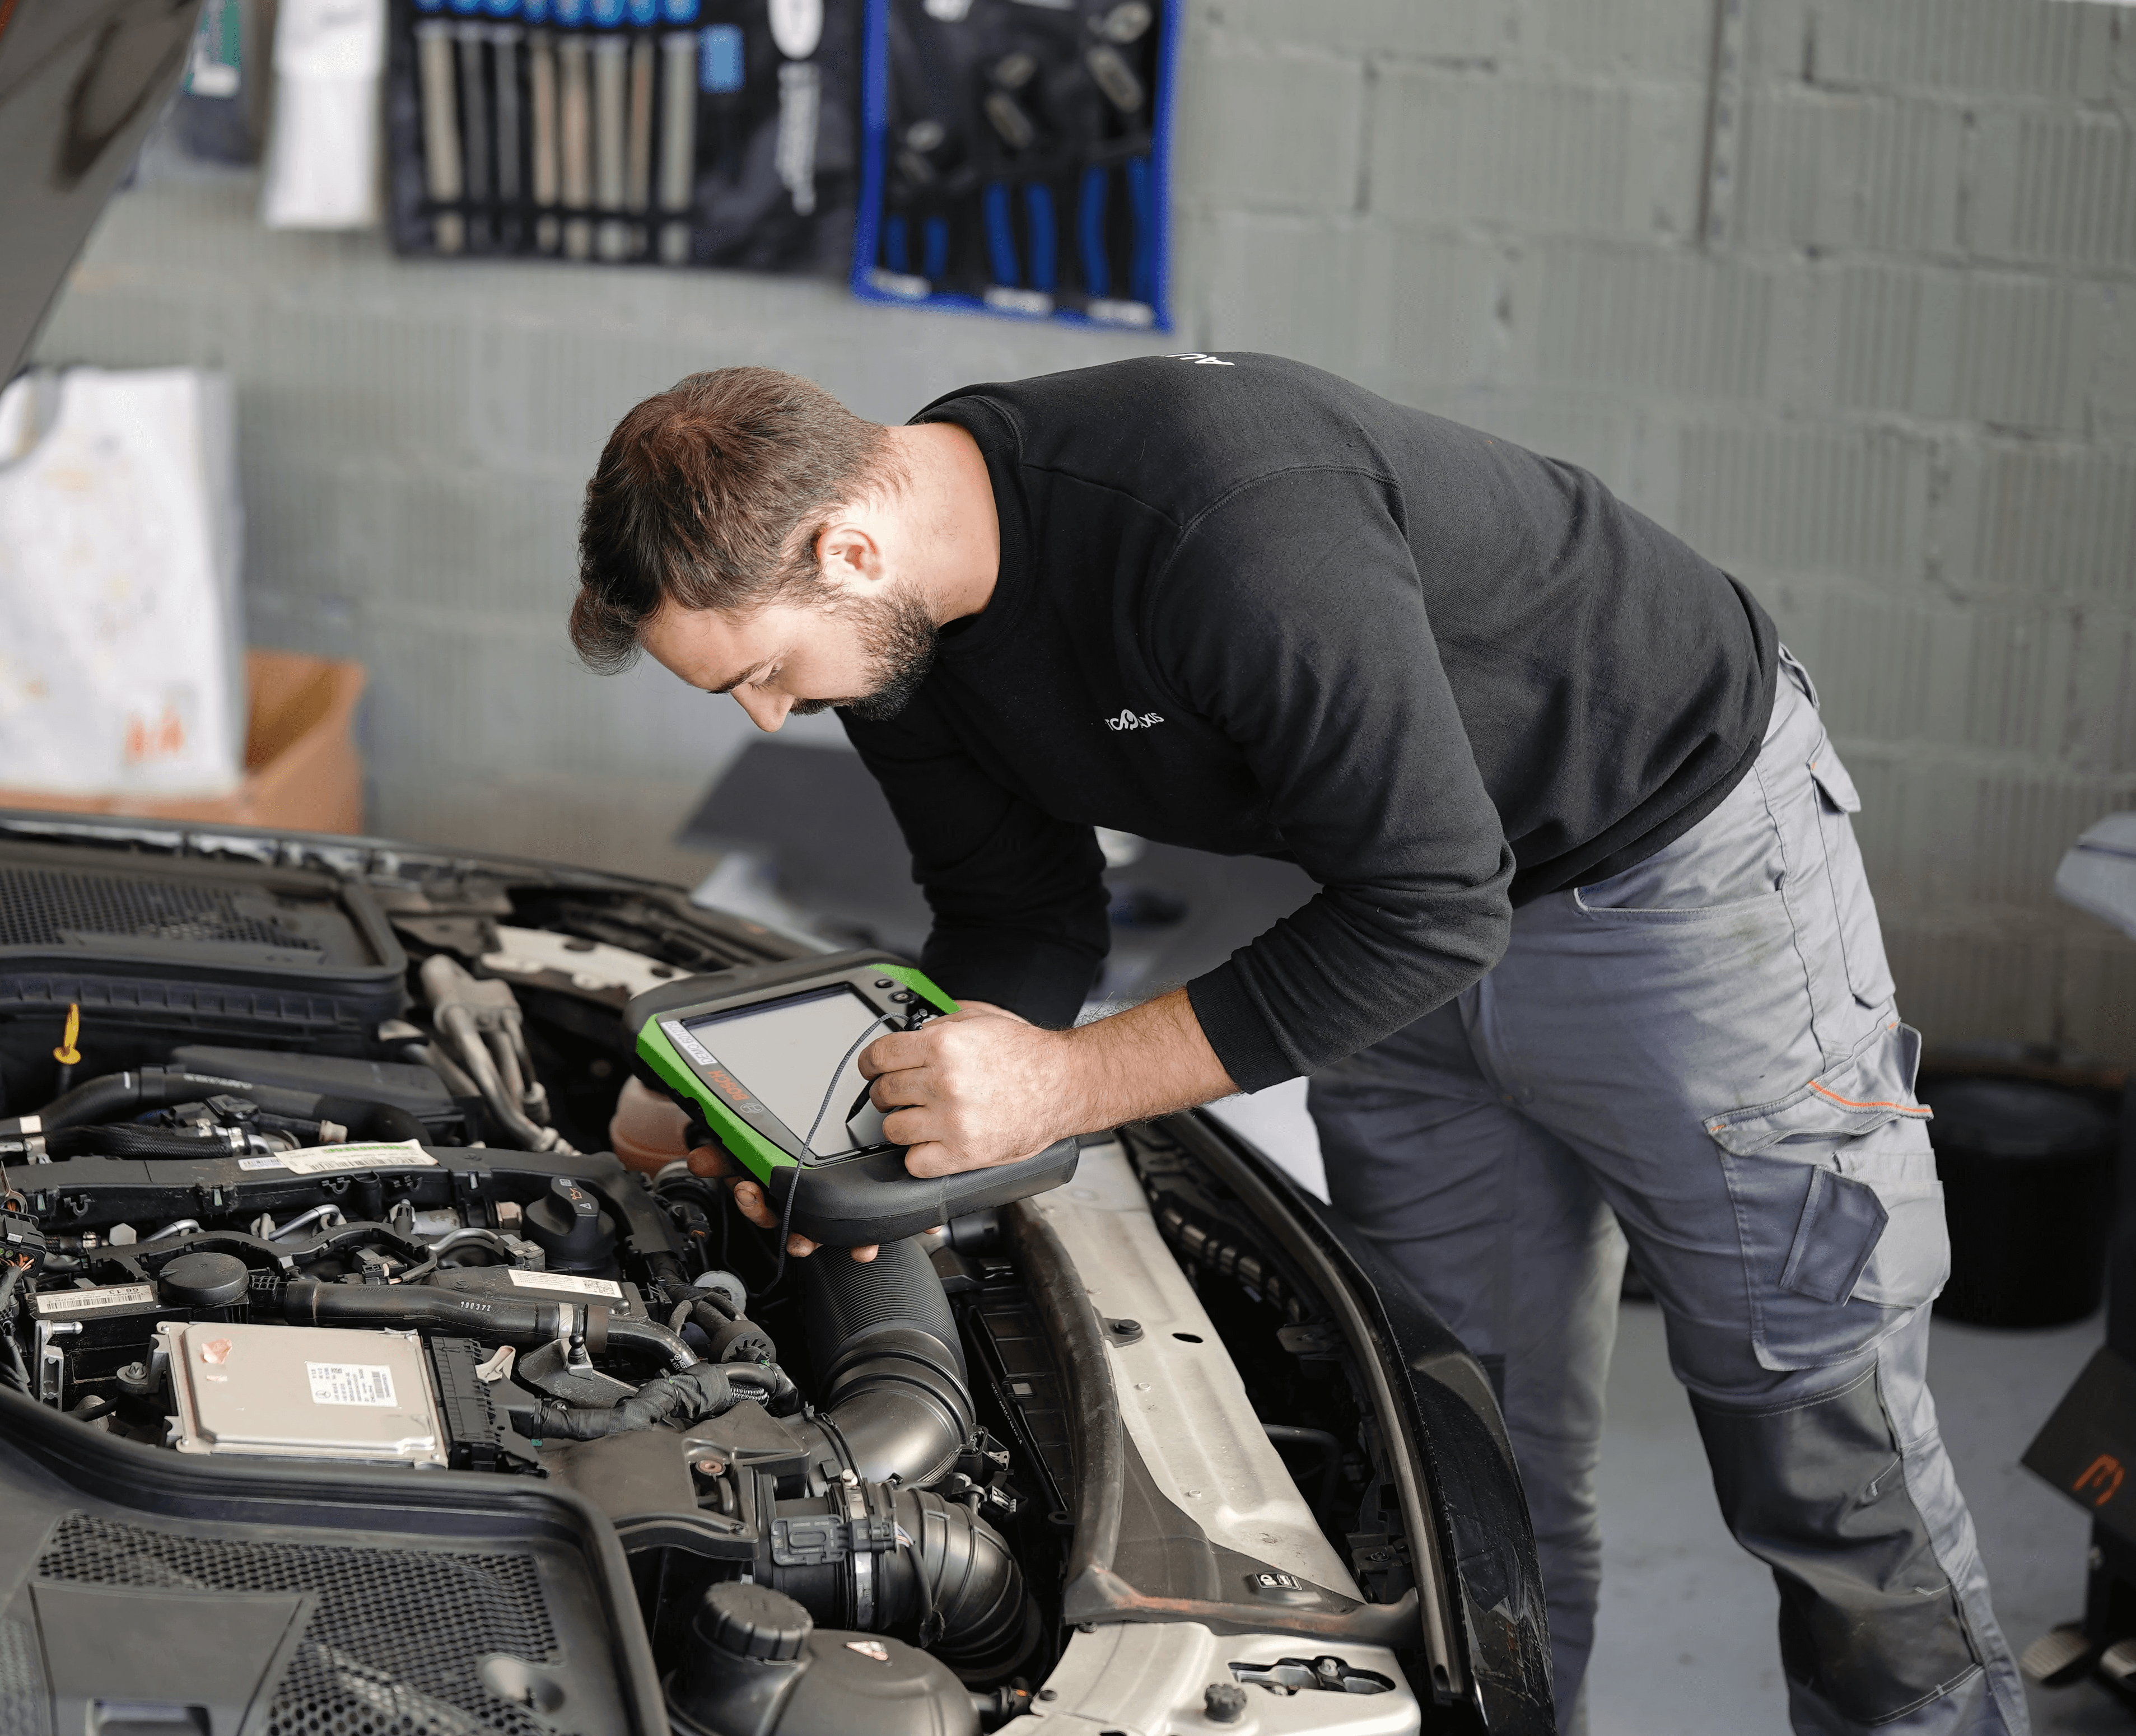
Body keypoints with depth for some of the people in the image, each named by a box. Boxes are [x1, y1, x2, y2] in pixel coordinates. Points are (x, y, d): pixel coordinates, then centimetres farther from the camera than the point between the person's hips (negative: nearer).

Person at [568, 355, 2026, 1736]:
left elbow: (1428, 911, -33)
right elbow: (1022, 921, 3)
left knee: (1817, 1426, 1)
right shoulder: (900, 622, -11)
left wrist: (1068, 1081, -30)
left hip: (1686, 845, -7)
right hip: (1410, 900, 7)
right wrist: (885, 1113, -16)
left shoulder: (1230, 522, -39)